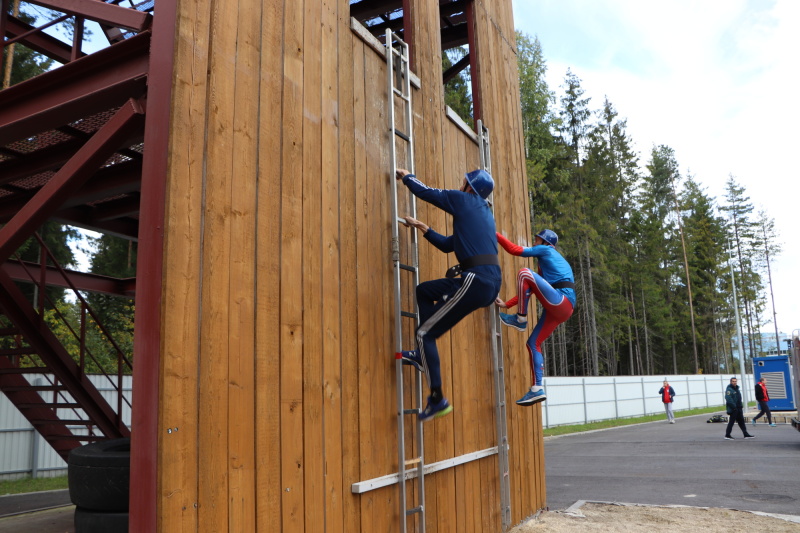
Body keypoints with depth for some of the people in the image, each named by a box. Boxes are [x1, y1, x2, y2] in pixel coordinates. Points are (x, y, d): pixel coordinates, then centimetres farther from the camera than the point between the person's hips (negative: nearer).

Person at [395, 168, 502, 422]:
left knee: (425, 333, 0)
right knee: (424, 290, 25)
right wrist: (424, 229, 33)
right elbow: (448, 244, 30)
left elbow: (425, 192, 7)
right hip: (491, 281, 9)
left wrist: (406, 176, 25)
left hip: (477, 280, -9)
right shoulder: (484, 212, 25)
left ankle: (438, 399, 2)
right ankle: (424, 355, 23)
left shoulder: (463, 200, 1)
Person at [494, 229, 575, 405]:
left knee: (525, 273, -19)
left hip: (561, 301, -10)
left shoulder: (546, 250, 6)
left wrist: (496, 235, 8)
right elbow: (530, 288, 27)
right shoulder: (545, 264, 31)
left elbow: (515, 250, -1)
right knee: (533, 343, 7)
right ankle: (537, 389, 2)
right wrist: (507, 304, 20)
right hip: (558, 309, 10)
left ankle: (521, 319, -12)